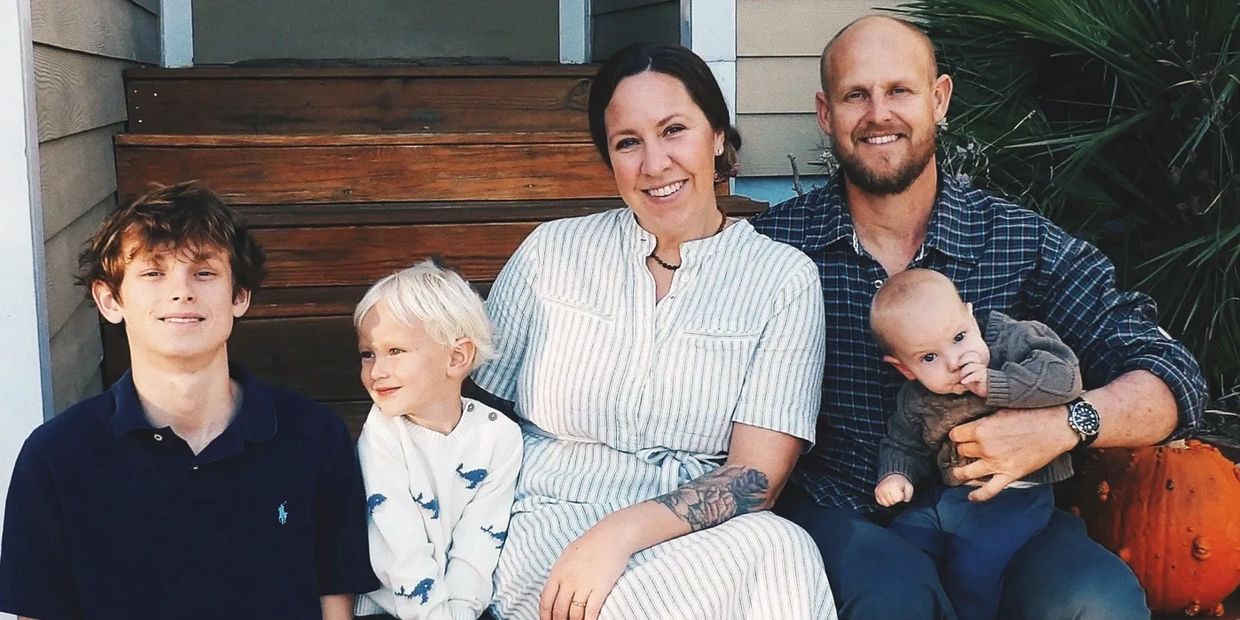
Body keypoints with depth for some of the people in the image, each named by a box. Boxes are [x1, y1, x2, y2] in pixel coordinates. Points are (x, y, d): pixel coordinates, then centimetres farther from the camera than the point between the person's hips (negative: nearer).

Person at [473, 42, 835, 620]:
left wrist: (622, 533, -22)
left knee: (781, 551, -33)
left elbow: (756, 477, -7)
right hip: (549, 523, -1)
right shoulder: (552, 251, 5)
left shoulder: (784, 278, 1)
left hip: (700, 531, 1)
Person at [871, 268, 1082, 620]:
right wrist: (895, 474, -7)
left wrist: (992, 384, -28)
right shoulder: (915, 400, 1)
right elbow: (903, 443, 15)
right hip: (940, 494, 5)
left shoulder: (1011, 341, -11)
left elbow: (1064, 376, -23)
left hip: (1013, 496, -5)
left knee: (972, 571, -23)